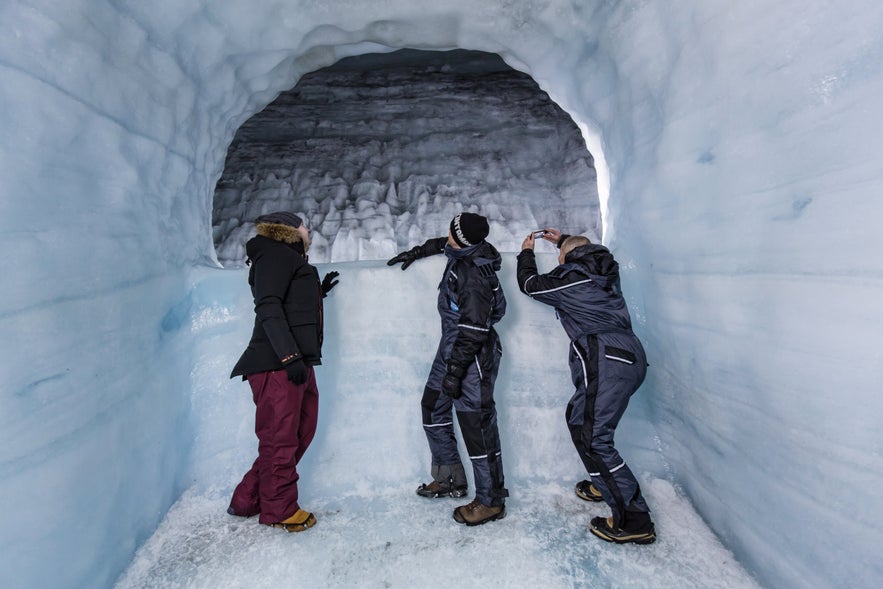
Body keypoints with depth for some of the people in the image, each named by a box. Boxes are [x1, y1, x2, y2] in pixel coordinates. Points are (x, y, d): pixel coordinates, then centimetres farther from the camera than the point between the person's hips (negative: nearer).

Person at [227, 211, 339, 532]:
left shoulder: (290, 260, 25)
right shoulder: (276, 254, -5)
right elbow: (269, 307, -17)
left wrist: (318, 292, 24)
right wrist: (289, 356, -23)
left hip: (296, 362, 10)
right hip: (277, 364, -10)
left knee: (301, 432, 13)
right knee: (280, 439, 0)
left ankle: (248, 499, 24)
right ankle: (280, 510, 16)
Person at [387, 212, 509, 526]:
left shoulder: (474, 275, -26)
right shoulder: (463, 252, 2)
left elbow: (474, 329, -27)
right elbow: (441, 244, 28)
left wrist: (454, 371, -25)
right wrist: (414, 252, 33)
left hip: (474, 354, -11)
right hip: (451, 346, 11)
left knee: (476, 423, -5)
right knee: (433, 408, 19)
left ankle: (491, 501, 11)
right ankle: (449, 479, 33)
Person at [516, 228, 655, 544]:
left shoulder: (568, 281, -4)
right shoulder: (605, 272, 16)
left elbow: (529, 283, 13)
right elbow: (586, 254, 42)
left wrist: (527, 252, 30)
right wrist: (562, 239, 51)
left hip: (608, 363, -9)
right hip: (630, 357, 9)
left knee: (593, 438, -9)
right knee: (578, 417, 22)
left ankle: (634, 520, -6)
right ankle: (605, 484, 34)